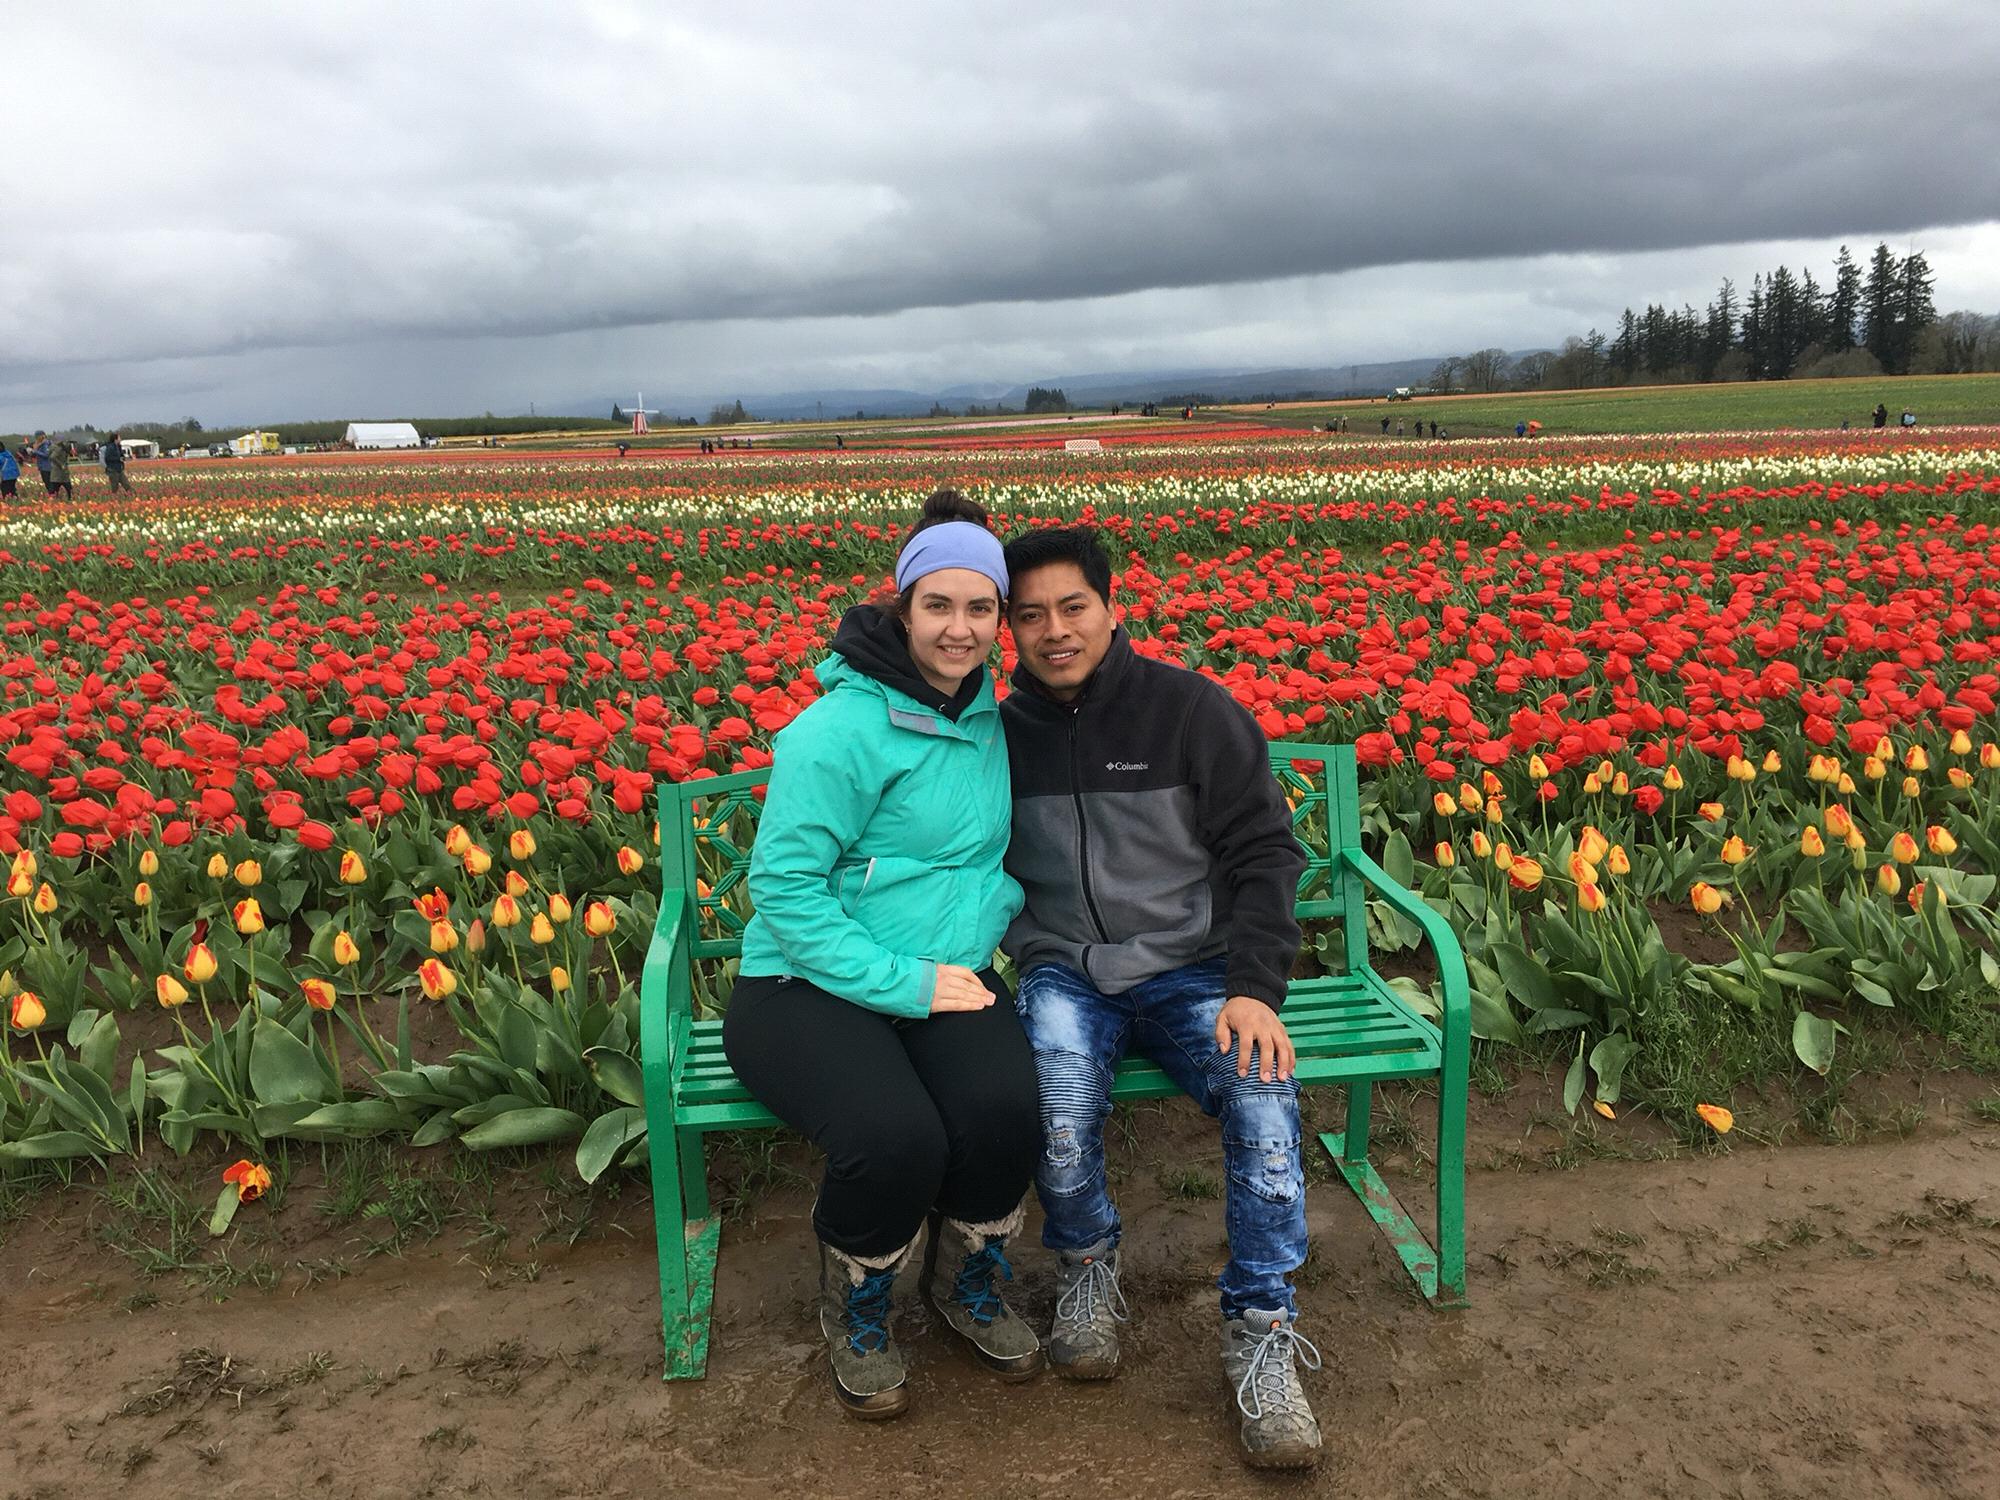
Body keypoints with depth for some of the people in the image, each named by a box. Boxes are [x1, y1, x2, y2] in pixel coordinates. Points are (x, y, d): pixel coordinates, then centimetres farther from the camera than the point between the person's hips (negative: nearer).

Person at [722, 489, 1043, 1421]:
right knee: (898, 1139, -33)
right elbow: (783, 885, -16)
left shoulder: (987, 713, 8)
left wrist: (995, 919, 2)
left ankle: (969, 1284, 8)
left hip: (948, 979, 5)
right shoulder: (842, 728, -15)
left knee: (1004, 1110, -27)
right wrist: (903, 983, -20)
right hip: (809, 988, -5)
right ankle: (852, 1310, 5)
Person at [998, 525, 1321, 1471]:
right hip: (1064, 974, 1)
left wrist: (1254, 988, -15)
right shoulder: (1003, 735, 4)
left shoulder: (1191, 710, -3)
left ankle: (1262, 1328, -8)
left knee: (1263, 1097, -29)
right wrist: (1020, 959, -5)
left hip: (1189, 968, -1)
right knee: (1061, 1109, -30)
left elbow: (1263, 853, -3)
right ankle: (1085, 1271, 4)